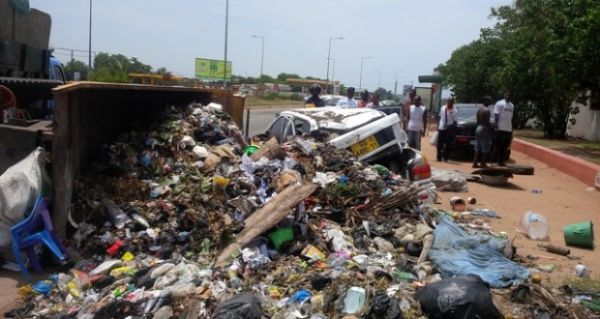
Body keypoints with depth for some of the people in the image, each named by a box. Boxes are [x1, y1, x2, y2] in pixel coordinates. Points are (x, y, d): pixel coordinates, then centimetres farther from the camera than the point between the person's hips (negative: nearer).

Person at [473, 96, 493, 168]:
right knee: (485, 148, -1)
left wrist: (479, 126, 19)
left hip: (478, 128, 9)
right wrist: (491, 129, -7)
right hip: (484, 129, -9)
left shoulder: (479, 109, 12)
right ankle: (483, 163, 2)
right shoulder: (487, 110, -14)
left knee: (477, 148, 9)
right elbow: (487, 122, -17)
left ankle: (475, 163, 7)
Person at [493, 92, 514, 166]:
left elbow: (511, 118, 20)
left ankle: (503, 161, 12)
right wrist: (496, 127, -16)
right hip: (501, 129, -6)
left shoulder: (512, 105, 17)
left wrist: (512, 129, 17)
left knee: (505, 146, 7)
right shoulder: (499, 103, -2)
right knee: (498, 146, -2)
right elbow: (496, 116, -7)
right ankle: (499, 161, 2)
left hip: (509, 129, 6)